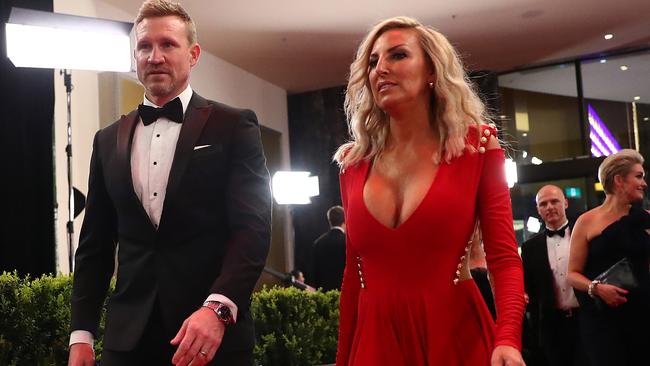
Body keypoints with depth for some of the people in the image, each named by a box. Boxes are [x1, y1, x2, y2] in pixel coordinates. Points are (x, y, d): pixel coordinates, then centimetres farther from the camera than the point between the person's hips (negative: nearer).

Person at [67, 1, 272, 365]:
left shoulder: (234, 126, -1)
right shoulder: (109, 141, 11)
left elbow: (253, 226, -10)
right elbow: (95, 244, 12)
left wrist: (217, 308, -23)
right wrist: (82, 334, 4)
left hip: (215, 334, -3)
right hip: (128, 335, 4)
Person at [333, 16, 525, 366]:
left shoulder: (476, 145, -3)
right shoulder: (353, 163, 4)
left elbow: (504, 256, -8)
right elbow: (353, 271, 9)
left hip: (455, 333, -2)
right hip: (375, 338, 2)